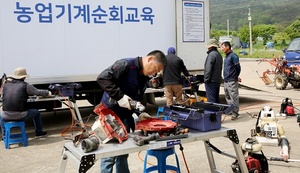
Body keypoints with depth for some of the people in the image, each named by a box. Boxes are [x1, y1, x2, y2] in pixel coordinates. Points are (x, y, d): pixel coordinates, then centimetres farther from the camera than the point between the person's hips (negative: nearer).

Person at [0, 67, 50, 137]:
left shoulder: (6, 84, 7)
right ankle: (39, 133, 37)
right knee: (36, 112, 26)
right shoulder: (25, 85, -4)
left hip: (7, 116, 3)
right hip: (20, 116, -3)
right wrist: (48, 92, 28)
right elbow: (38, 92, 8)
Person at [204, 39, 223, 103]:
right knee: (216, 98, 16)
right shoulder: (219, 54, 16)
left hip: (211, 81, -10)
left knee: (211, 99, -6)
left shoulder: (211, 54, -15)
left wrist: (206, 79, -16)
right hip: (218, 80, 10)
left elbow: (208, 68, -20)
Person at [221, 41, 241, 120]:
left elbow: (238, 67, -12)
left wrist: (236, 77, -2)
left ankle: (235, 113, 1)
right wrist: (225, 76, 15)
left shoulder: (233, 56, -13)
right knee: (227, 97, 16)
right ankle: (230, 110, 27)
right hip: (226, 80, 10)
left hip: (232, 81, -10)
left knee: (234, 97, -5)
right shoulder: (226, 56, 15)